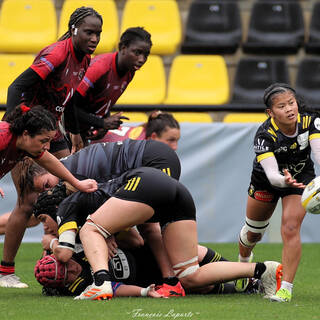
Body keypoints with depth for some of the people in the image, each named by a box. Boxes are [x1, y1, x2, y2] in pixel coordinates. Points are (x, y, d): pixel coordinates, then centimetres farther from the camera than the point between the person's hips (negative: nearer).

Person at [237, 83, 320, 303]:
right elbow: (271, 174, -43)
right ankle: (244, 264, 49)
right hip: (266, 181, 0)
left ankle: (286, 288, -14)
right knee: (253, 232, 16)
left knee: (291, 229, -18)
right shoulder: (264, 135, -34)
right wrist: (284, 181, -67)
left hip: (301, 176, 0)